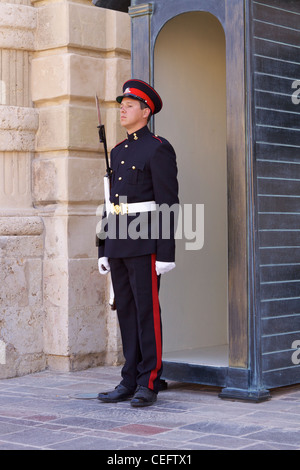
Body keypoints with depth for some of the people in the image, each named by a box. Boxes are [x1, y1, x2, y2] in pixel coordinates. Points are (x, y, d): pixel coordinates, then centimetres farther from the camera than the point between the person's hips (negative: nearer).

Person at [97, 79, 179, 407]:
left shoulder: (159, 149, -7)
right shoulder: (118, 151, 17)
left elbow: (168, 203, -12)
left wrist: (166, 253, -17)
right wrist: (104, 249, 15)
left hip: (146, 240, -8)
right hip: (119, 241, 8)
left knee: (148, 310, -5)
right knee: (126, 310, 8)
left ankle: (149, 384, 2)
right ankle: (131, 381, 14)